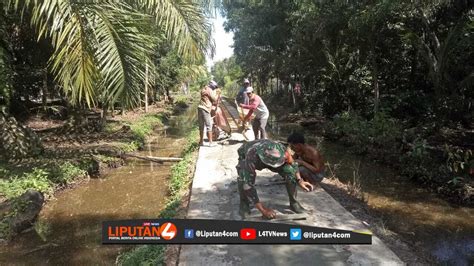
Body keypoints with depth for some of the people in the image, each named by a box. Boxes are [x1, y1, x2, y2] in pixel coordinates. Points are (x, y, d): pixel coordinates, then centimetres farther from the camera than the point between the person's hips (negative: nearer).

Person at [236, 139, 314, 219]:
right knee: (244, 179, -35)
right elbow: (248, 184, -45)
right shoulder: (251, 157, -47)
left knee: (289, 170, -22)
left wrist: (300, 181, -23)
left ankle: (293, 202, -2)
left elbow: (292, 163, -12)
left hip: (269, 158, 3)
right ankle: (244, 205, -9)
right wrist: (262, 209, -42)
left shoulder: (280, 149, -35)